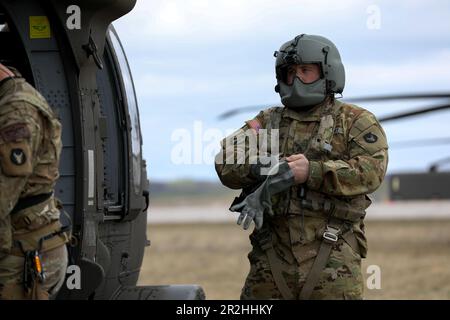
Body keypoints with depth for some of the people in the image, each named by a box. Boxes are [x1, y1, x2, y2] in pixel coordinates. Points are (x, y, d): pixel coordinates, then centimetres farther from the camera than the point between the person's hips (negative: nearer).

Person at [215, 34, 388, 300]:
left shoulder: (355, 121, 7)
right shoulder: (268, 121, 17)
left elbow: (370, 170, -10)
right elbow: (227, 161, 4)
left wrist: (312, 172, -21)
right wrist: (261, 166, -18)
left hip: (331, 257, -3)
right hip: (273, 256, 3)